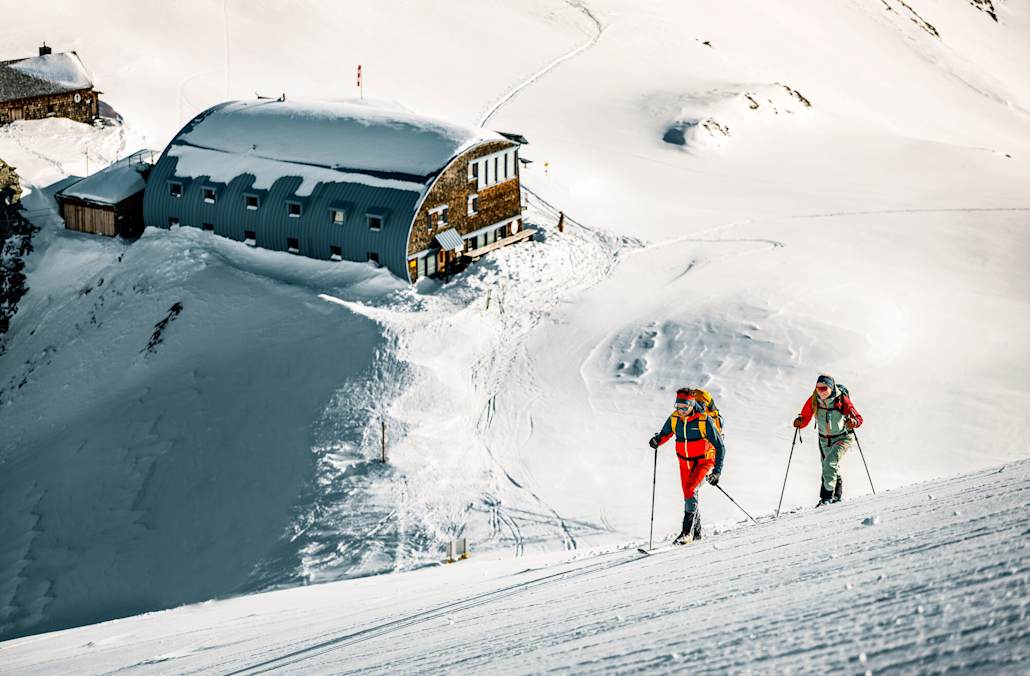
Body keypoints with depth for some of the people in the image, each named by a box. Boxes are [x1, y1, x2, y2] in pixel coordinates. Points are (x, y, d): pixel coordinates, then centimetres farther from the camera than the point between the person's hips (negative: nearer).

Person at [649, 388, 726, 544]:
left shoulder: (704, 421, -22)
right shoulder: (674, 418, -8)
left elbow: (720, 447, -16)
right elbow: (665, 434, 11)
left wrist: (717, 471, -21)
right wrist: (657, 440, -14)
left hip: (703, 462, -6)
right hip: (685, 463, 6)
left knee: (690, 491, -26)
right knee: (689, 496, 13)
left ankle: (687, 532, -26)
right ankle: (696, 532, 33)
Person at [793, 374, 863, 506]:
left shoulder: (841, 400, -21)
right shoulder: (813, 400, -12)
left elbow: (858, 418, -22)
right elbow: (805, 418, -7)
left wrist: (853, 422, -44)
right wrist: (799, 422, -30)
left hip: (842, 438, -5)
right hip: (824, 439, 5)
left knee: (830, 463, -26)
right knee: (829, 469, 18)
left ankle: (827, 495, -21)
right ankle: (837, 494, 41)